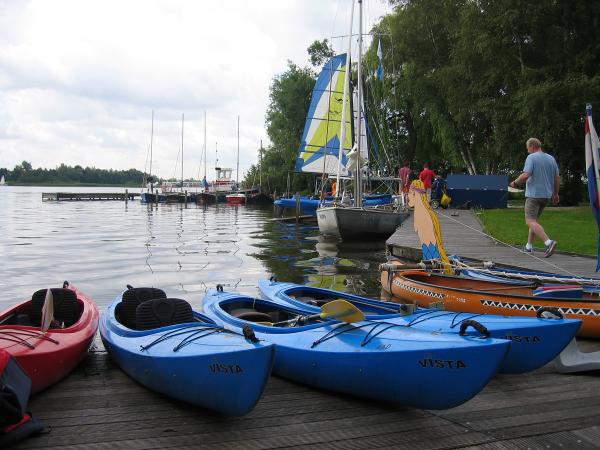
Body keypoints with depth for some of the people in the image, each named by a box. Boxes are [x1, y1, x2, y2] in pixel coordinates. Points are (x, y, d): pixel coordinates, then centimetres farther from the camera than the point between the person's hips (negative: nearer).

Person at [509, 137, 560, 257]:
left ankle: (548, 242, -28)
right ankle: (529, 246, 20)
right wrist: (555, 194, 23)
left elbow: (526, 175, -20)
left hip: (534, 194, -8)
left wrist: (515, 183, -3)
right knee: (534, 220, 18)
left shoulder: (531, 157, -9)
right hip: (547, 195, 8)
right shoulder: (551, 158, 12)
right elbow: (557, 178, 14)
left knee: (530, 221, -11)